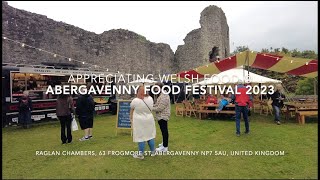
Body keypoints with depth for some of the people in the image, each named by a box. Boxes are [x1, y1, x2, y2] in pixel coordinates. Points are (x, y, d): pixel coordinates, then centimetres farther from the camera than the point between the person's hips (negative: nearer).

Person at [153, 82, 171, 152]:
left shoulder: (164, 96, -23)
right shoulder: (162, 95, 12)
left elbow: (160, 108, -25)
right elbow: (158, 104, 19)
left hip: (163, 116, -10)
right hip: (161, 116, 10)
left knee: (164, 131, -2)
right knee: (163, 130, 21)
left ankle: (165, 147, 7)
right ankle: (164, 143, 36)